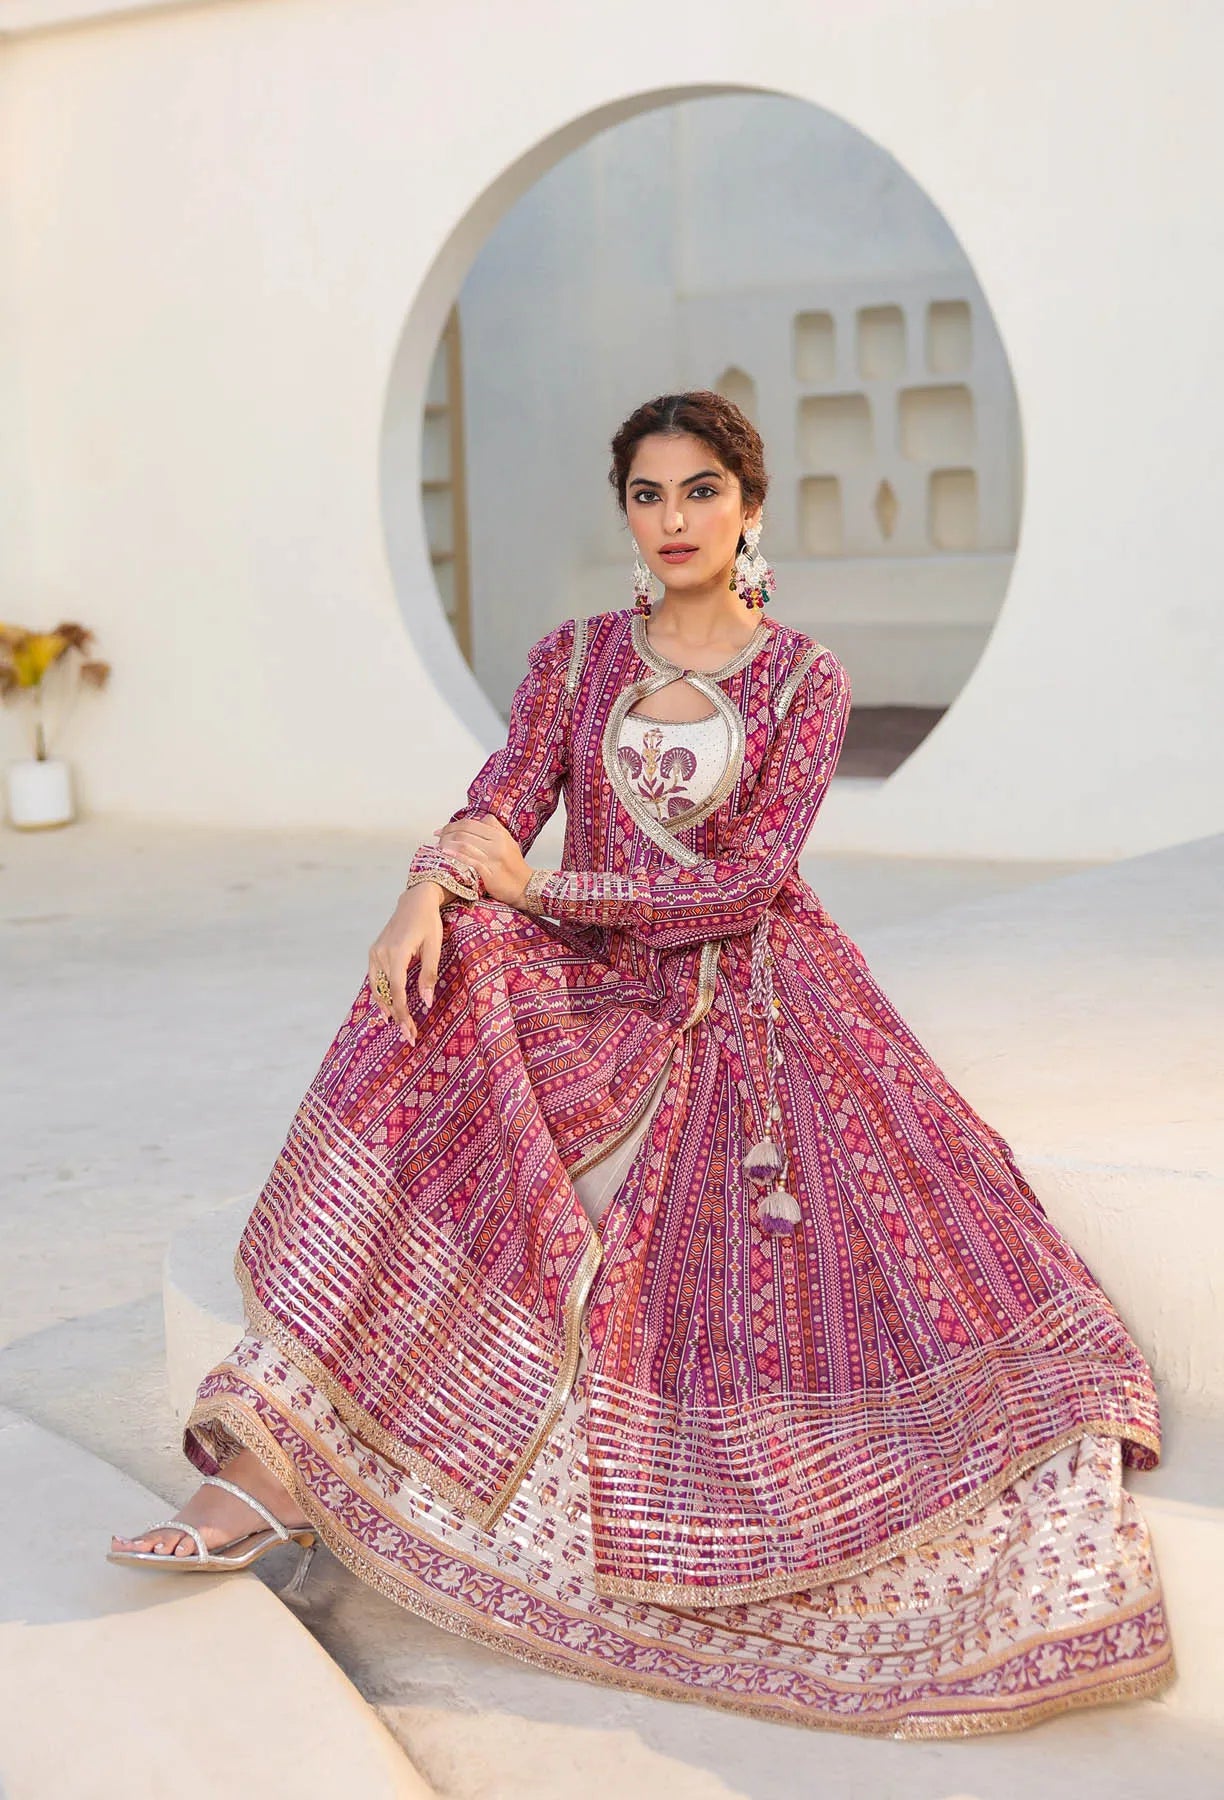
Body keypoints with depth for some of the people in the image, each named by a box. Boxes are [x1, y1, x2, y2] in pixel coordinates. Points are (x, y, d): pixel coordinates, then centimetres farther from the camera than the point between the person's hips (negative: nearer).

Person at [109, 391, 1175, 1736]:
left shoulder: (804, 680, 2)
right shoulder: (574, 659, 9)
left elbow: (747, 877, -10)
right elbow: (492, 818, -3)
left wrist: (537, 888, -17)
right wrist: (428, 896, -28)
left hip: (760, 996, 0)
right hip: (598, 992, 1)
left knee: (906, 1200, -25)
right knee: (432, 1009, -30)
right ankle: (269, 1463, -35)